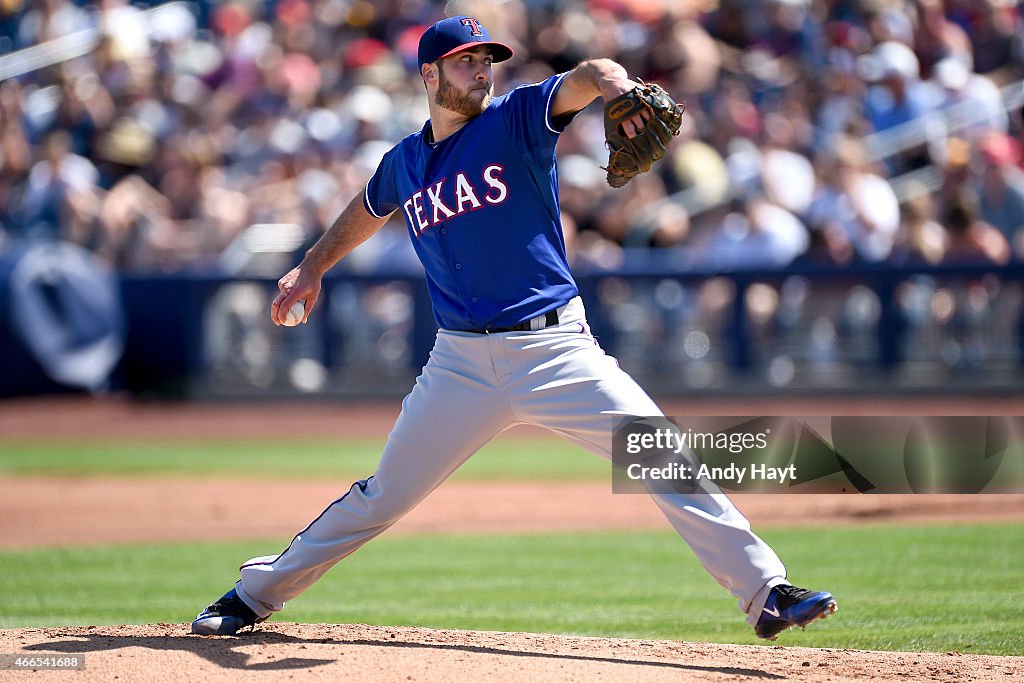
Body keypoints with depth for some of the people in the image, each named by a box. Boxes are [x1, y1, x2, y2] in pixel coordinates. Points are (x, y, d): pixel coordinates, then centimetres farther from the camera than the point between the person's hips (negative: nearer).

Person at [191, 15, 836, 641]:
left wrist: (615, 85, -45)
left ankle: (767, 592, -14)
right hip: (462, 363, 3)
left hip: (554, 349, -3)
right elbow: (367, 211, 33)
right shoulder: (404, 163, 10)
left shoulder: (516, 120, -3)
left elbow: (584, 78, -23)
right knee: (383, 496, 8)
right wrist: (312, 268, 38)